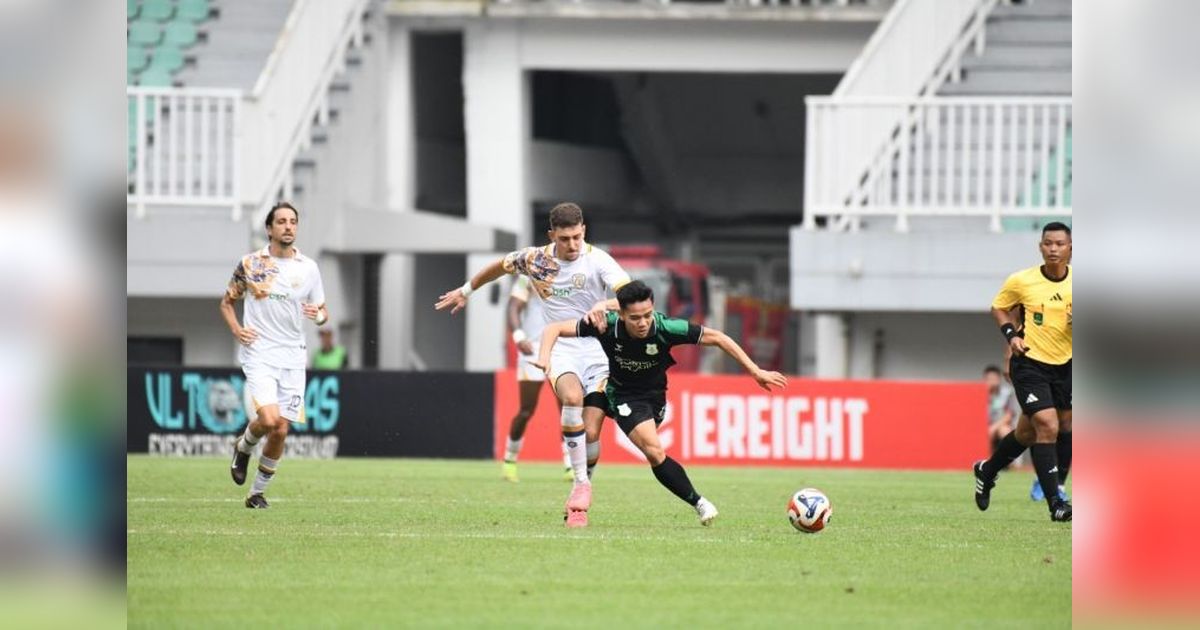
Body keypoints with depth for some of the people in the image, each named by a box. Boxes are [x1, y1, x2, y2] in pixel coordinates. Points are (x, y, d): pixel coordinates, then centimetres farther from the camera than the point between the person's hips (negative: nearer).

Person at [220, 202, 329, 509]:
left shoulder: (308, 267, 5)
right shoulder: (250, 264, 0)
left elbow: (322, 312, 14)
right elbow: (227, 302, 12)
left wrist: (319, 315, -10)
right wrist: (236, 330, -6)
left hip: (292, 357, 3)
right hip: (258, 355, -3)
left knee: (280, 430, 1)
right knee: (268, 420, -22)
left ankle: (258, 492, 18)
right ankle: (243, 449, 12)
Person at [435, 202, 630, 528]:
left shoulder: (598, 261, -11)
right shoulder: (535, 260, -1)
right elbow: (499, 266, 21)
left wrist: (605, 305, -45)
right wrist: (465, 291, 31)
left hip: (599, 353, -1)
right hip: (560, 351, 1)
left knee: (591, 433, -9)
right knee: (572, 397, -32)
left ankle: (581, 490, 19)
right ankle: (580, 484, -23)